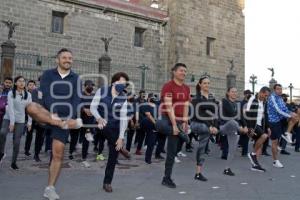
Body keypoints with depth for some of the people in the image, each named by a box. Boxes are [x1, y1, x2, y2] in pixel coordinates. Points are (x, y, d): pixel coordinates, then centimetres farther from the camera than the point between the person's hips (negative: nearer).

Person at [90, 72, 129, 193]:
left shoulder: (123, 98, -6)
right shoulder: (102, 91, -10)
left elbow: (123, 118, -10)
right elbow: (93, 107, -12)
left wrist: (121, 137, -16)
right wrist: (99, 118, -33)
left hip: (114, 128, 1)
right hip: (102, 125, -1)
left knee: (113, 155, 2)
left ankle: (107, 182, 17)